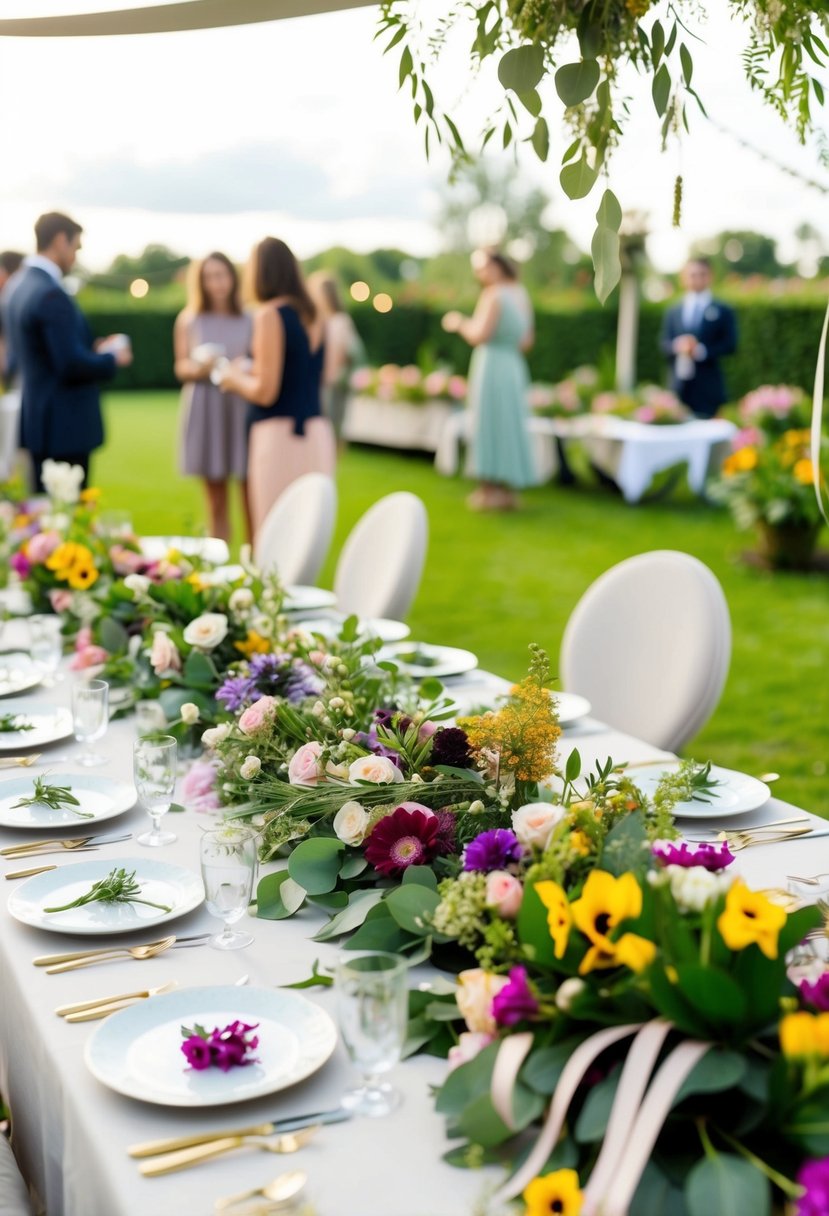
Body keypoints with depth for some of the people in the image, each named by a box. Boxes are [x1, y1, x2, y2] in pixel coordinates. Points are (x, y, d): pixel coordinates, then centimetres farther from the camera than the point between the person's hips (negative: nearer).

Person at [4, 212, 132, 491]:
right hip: (64, 427, -10)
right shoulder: (51, 295, -19)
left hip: (40, 422, 10)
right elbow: (71, 365, -23)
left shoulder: (22, 287, 11)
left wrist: (91, 350, 12)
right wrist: (113, 359, -6)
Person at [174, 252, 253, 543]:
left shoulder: (249, 319, 8)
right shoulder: (188, 319, 9)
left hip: (242, 409, -1)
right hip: (206, 411, 1)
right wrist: (199, 367, -13)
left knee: (250, 495, -6)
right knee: (215, 498, 2)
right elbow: (180, 367, 8)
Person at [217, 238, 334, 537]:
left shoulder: (269, 315, -9)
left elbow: (265, 392, -13)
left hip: (280, 434, -7)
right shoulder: (313, 315, 11)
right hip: (317, 433, 8)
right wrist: (250, 372, 27)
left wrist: (234, 379, 6)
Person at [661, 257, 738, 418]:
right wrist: (678, 346, -13)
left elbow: (729, 345, -2)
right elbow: (665, 345, 9)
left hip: (709, 388, -2)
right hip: (679, 386, 2)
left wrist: (701, 350, -15)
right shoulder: (673, 312, 16)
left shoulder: (723, 311, 7)